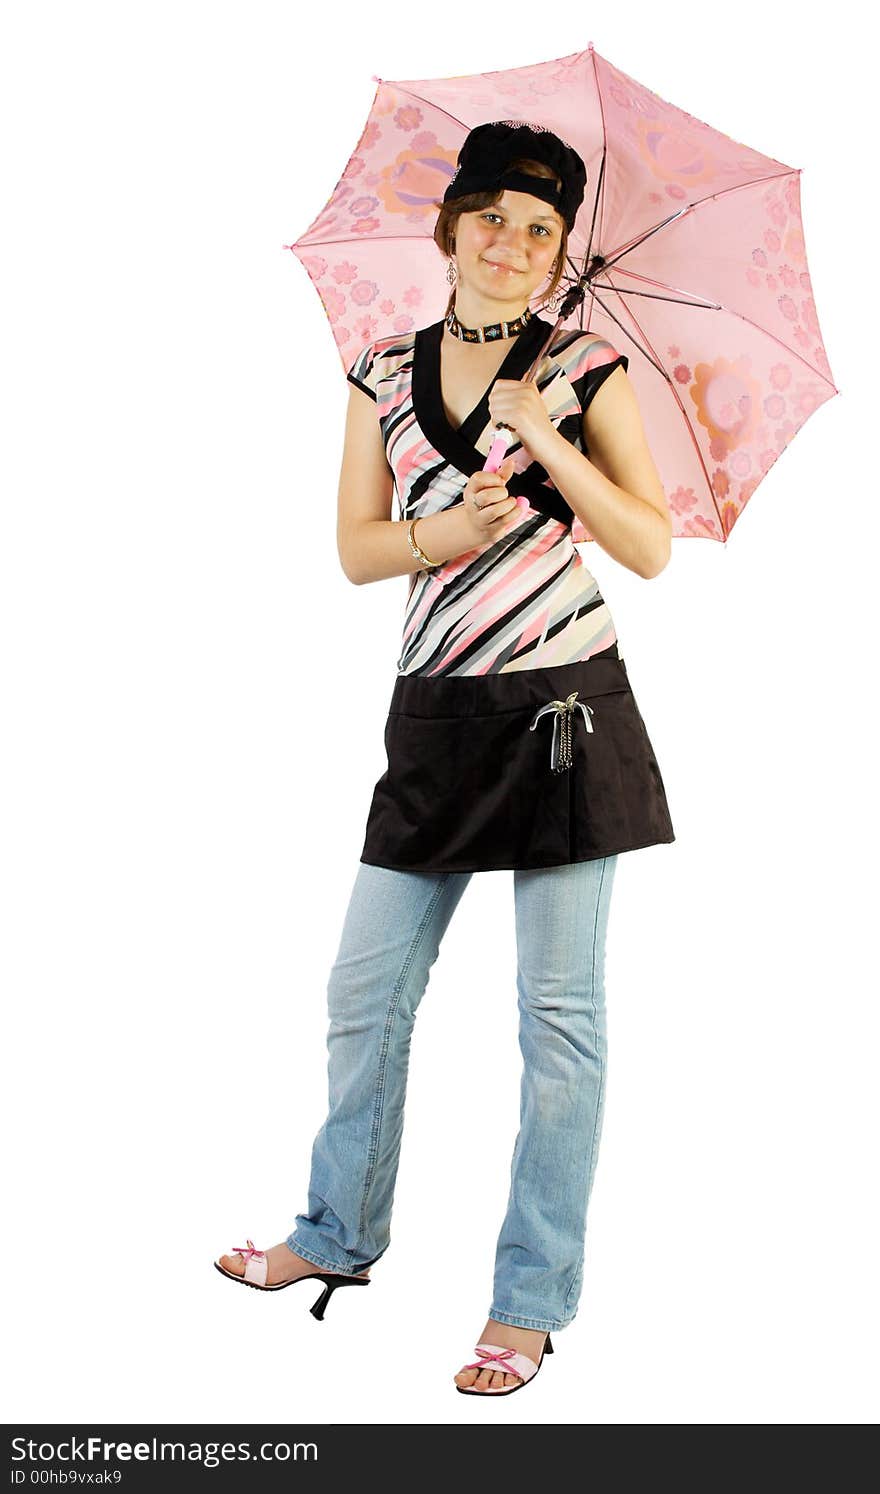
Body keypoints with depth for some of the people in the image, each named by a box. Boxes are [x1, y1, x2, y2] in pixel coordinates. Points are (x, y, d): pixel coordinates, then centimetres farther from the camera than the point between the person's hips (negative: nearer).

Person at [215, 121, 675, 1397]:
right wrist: (433, 535, -12)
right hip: (439, 718, 4)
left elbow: (651, 550, -3)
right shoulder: (384, 376, 10)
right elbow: (355, 550, 8)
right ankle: (342, 1235, 32)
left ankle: (534, 1300, 14)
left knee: (561, 1014, 2)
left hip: (566, 711, -3)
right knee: (366, 992, 10)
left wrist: (552, 443, -15)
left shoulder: (587, 370, 1)